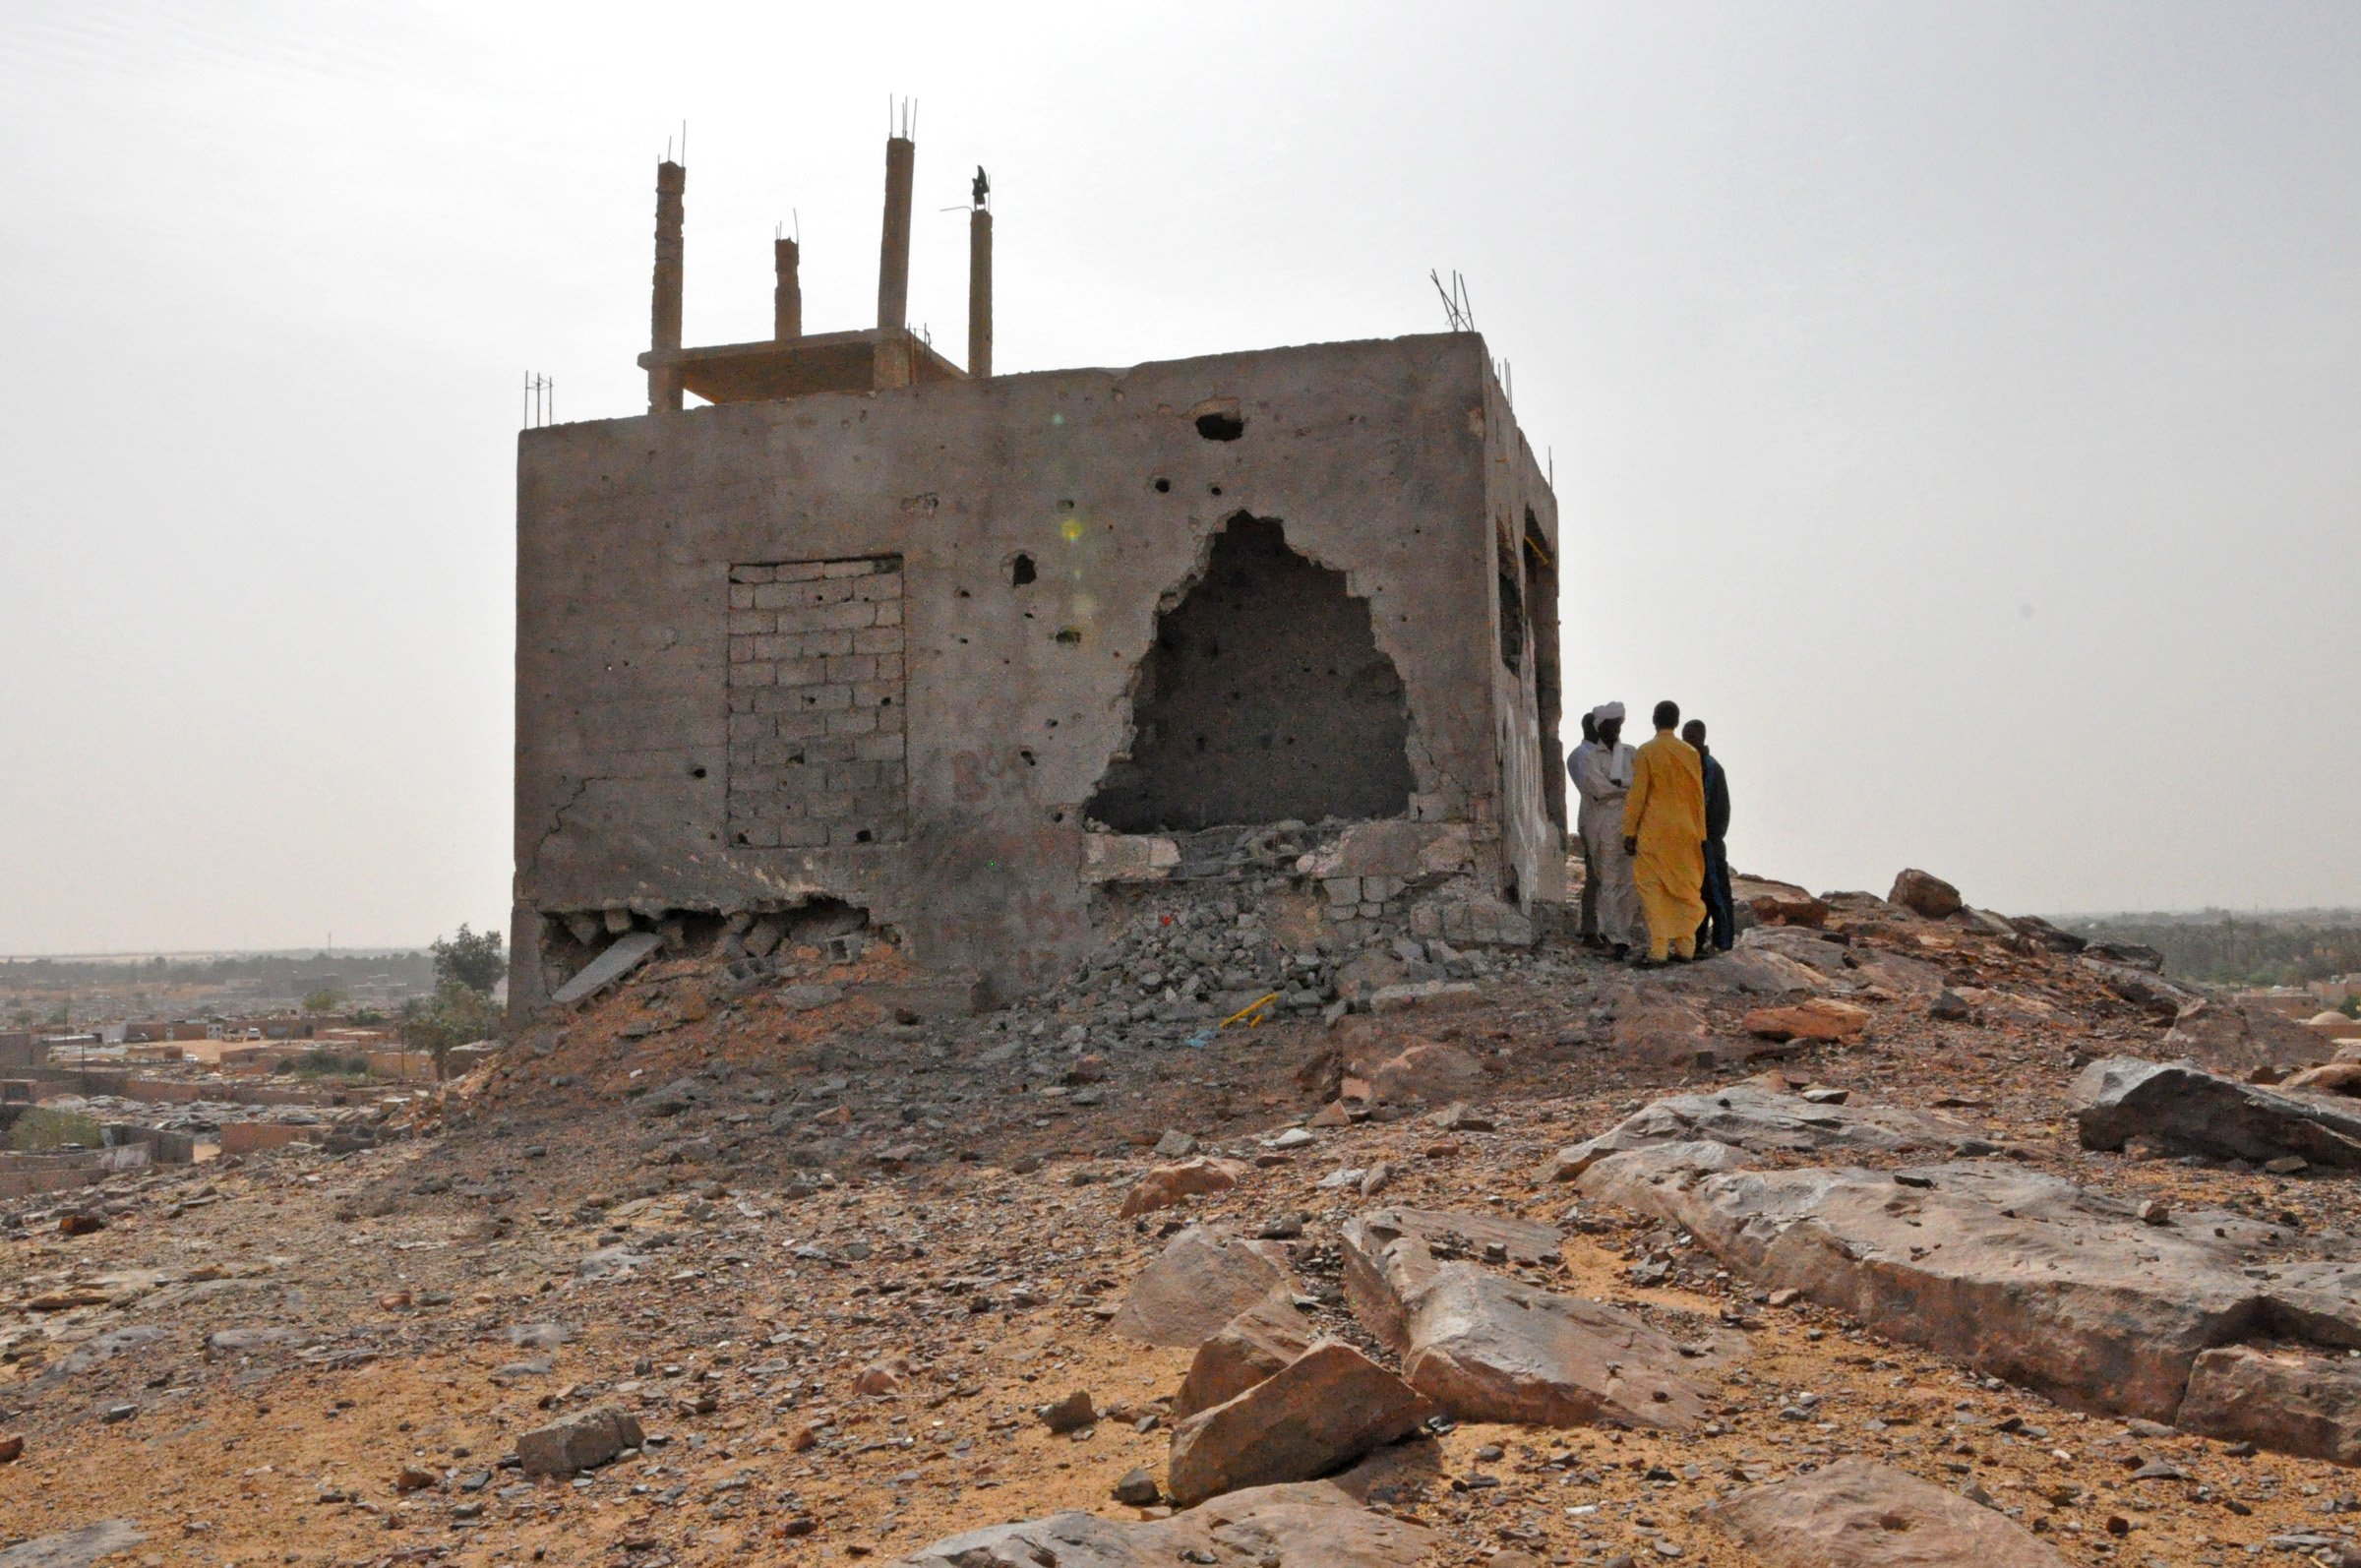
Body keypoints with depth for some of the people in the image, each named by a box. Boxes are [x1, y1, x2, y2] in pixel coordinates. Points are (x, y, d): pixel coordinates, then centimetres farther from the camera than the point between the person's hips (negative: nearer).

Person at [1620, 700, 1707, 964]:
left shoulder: (1645, 752, -7)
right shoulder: (1691, 753, 4)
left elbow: (1637, 795, -8)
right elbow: (1698, 797, 9)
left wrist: (1629, 832, -2)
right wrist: (1699, 835, 16)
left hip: (1654, 831, -4)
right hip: (1685, 831, 4)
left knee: (1653, 888, 0)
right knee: (1684, 889, 11)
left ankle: (1658, 949, -7)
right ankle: (1685, 946, 12)